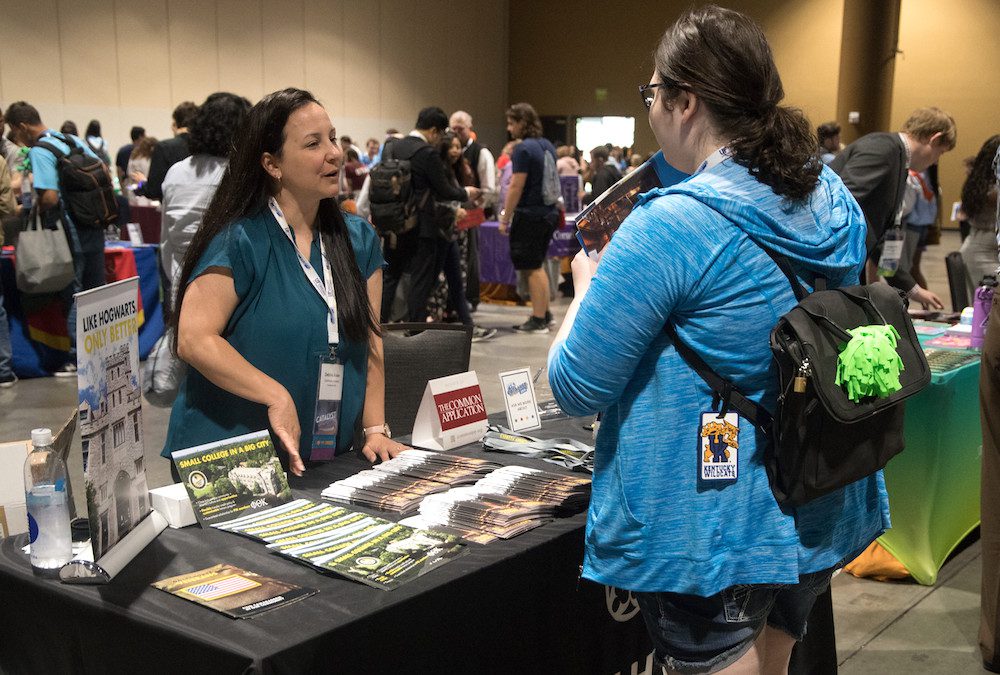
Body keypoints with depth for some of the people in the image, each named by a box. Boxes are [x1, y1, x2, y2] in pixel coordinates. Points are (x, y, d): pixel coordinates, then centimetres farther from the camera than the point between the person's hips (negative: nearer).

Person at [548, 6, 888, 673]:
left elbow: (575, 388, -18)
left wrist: (587, 286, 0)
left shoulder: (671, 228, -24)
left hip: (713, 537, -7)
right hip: (821, 516, 8)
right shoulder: (836, 202, 0)